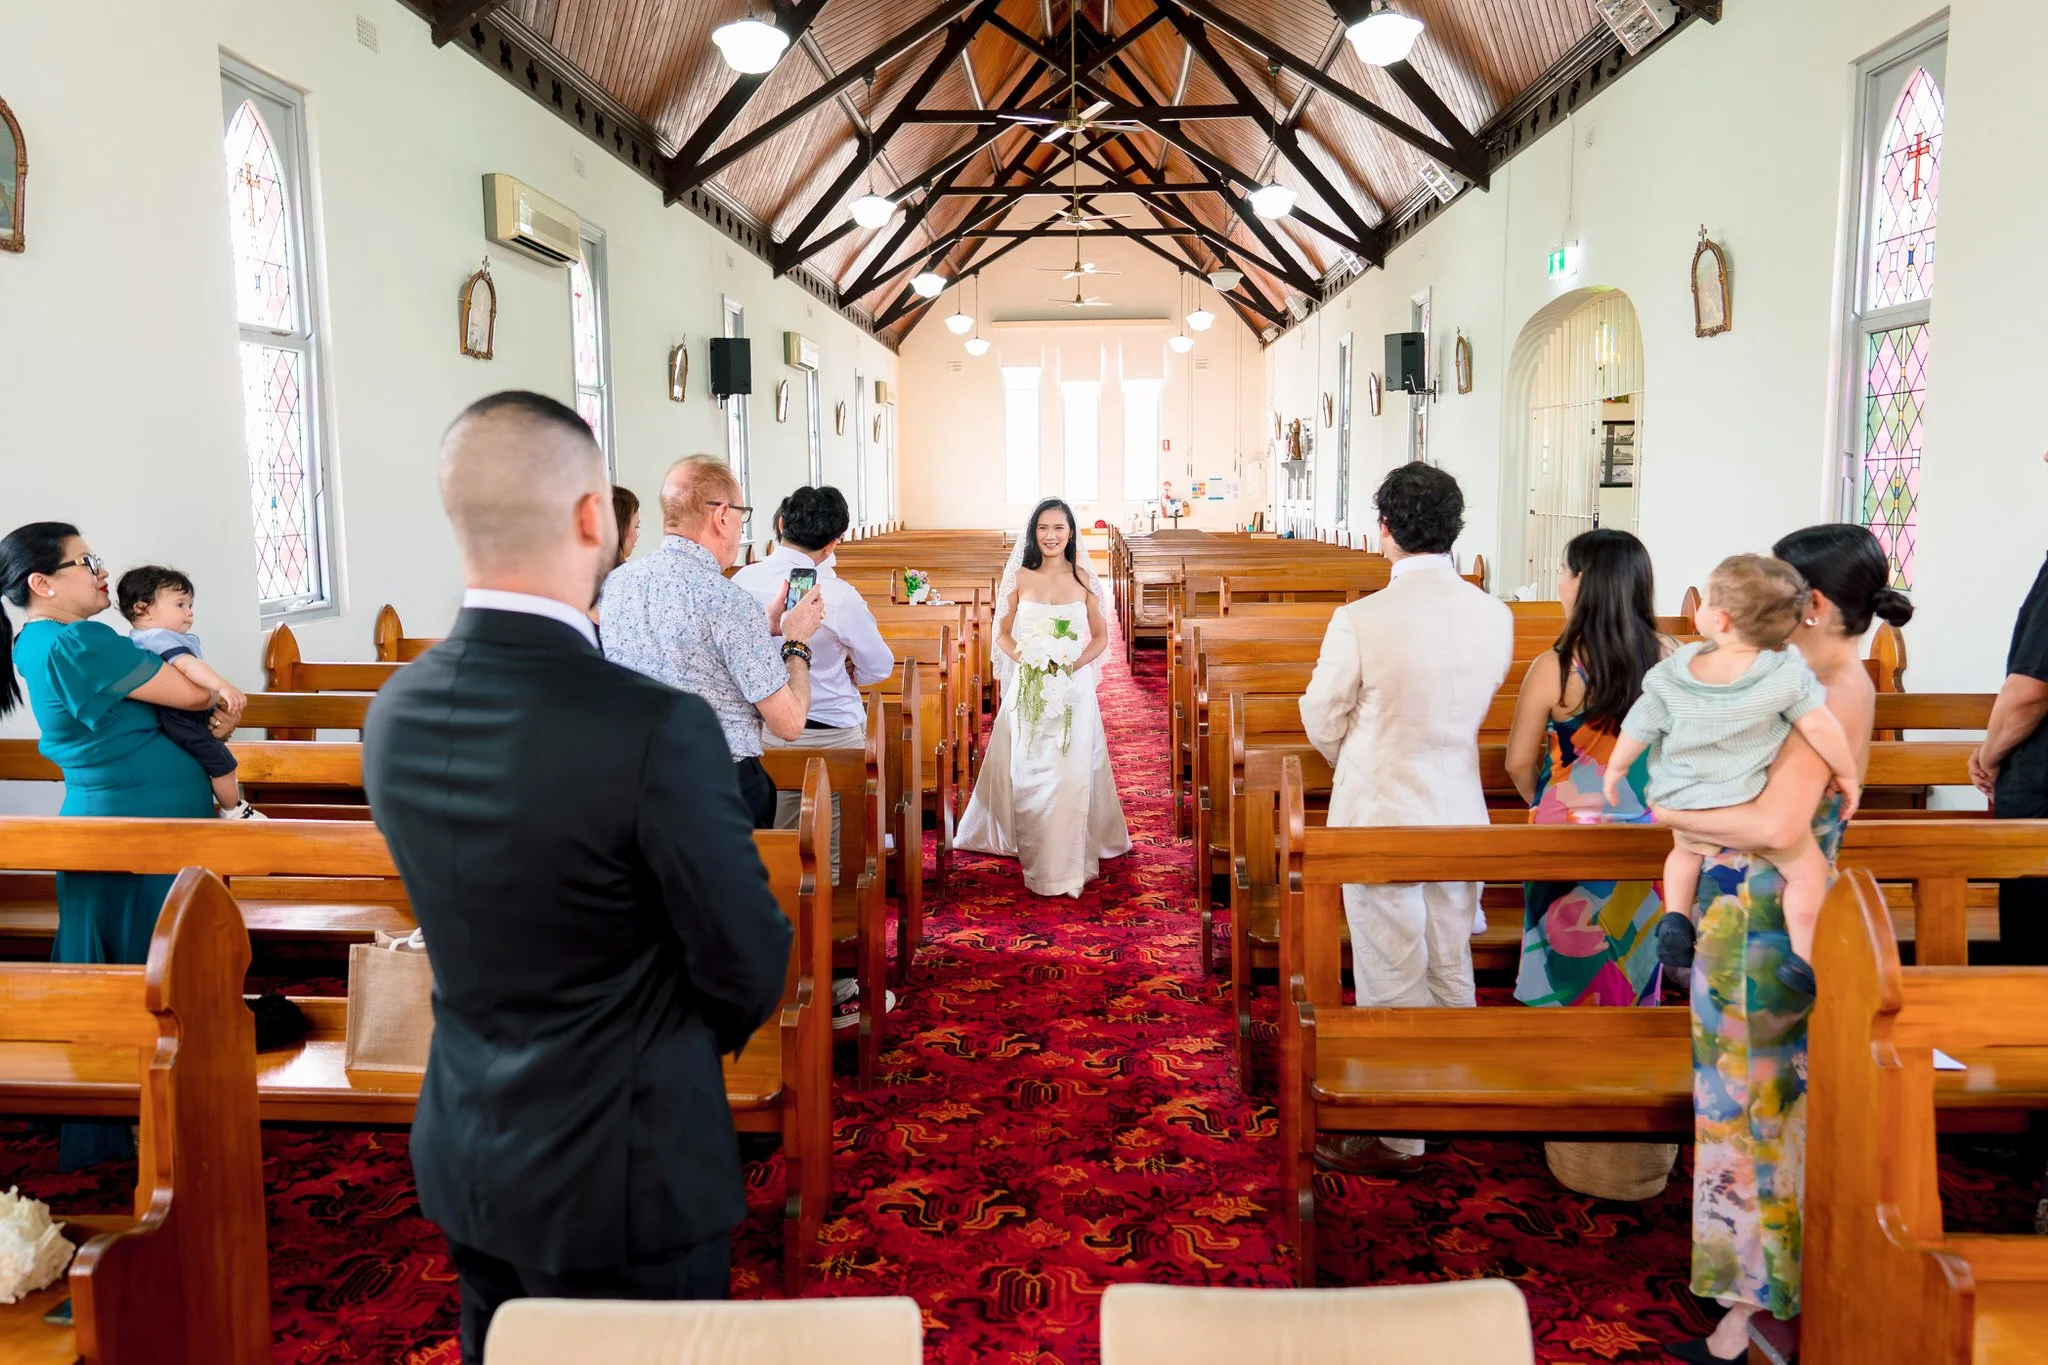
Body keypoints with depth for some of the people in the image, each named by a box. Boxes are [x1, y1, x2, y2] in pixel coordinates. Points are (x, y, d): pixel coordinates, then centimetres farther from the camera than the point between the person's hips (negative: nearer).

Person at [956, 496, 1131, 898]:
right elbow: (1003, 634, 6)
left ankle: (1068, 859, 9)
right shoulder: (1020, 578, 2)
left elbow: (1100, 637, 6)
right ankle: (1032, 853, 16)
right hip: (1028, 689, 1)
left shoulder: (1083, 579, 1)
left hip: (1073, 690, 0)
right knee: (1027, 771, 2)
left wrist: (1076, 662, -11)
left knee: (1071, 773, -3)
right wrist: (1024, 659, -13)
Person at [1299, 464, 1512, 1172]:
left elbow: (1322, 721, -7)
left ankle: (1394, 1133, 19)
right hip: (1460, 814, 5)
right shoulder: (1496, 616, -5)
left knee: (1390, 980, 7)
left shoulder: (1361, 619, -20)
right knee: (1451, 969, 19)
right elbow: (1476, 705, 9)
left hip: (1380, 816, -5)